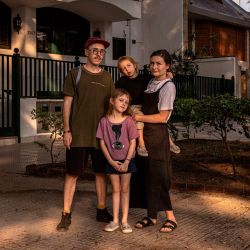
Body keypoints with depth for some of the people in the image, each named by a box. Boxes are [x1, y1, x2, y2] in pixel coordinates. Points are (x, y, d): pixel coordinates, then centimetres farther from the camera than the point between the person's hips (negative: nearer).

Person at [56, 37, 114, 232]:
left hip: (101, 133, 3)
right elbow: (67, 102, -1)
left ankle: (101, 210, 22)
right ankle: (66, 215, 9)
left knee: (101, 172, 9)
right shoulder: (75, 74, 1)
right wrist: (67, 130, -7)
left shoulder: (107, 78, 10)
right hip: (78, 134, -3)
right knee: (73, 173, 0)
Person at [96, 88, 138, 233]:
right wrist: (111, 161, -8)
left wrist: (126, 162, -12)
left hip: (126, 161, -1)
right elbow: (102, 143, -3)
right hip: (112, 161, 1)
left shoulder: (129, 121, -8)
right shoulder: (104, 121, -5)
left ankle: (124, 221, 16)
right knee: (116, 189, 10)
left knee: (125, 189, 8)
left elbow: (133, 142, -8)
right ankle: (115, 220, 17)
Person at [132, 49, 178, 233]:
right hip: (144, 134, 7)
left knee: (157, 175, -4)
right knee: (147, 175, 9)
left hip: (157, 135, -7)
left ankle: (170, 217, 7)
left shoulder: (168, 86, -8)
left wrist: (138, 117, -12)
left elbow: (162, 117, -14)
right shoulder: (150, 83, 13)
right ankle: (152, 216, 18)